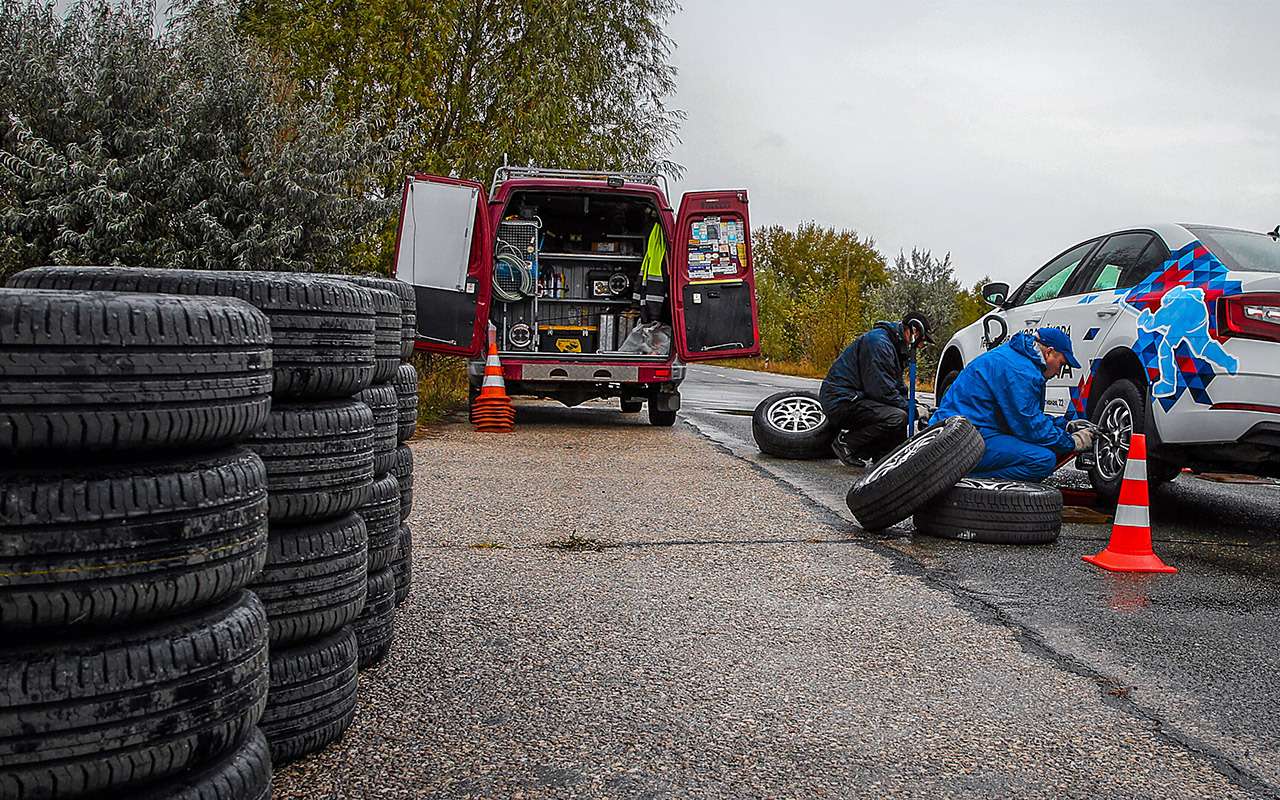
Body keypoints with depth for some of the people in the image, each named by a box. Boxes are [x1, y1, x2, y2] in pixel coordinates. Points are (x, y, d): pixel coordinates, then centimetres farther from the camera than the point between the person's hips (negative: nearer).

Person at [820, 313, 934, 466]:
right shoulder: (878, 341, -17)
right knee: (898, 419, -26)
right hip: (841, 401, -11)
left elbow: (898, 389, 21)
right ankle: (846, 442, -10)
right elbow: (883, 390, -22)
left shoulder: (895, 346, 18)